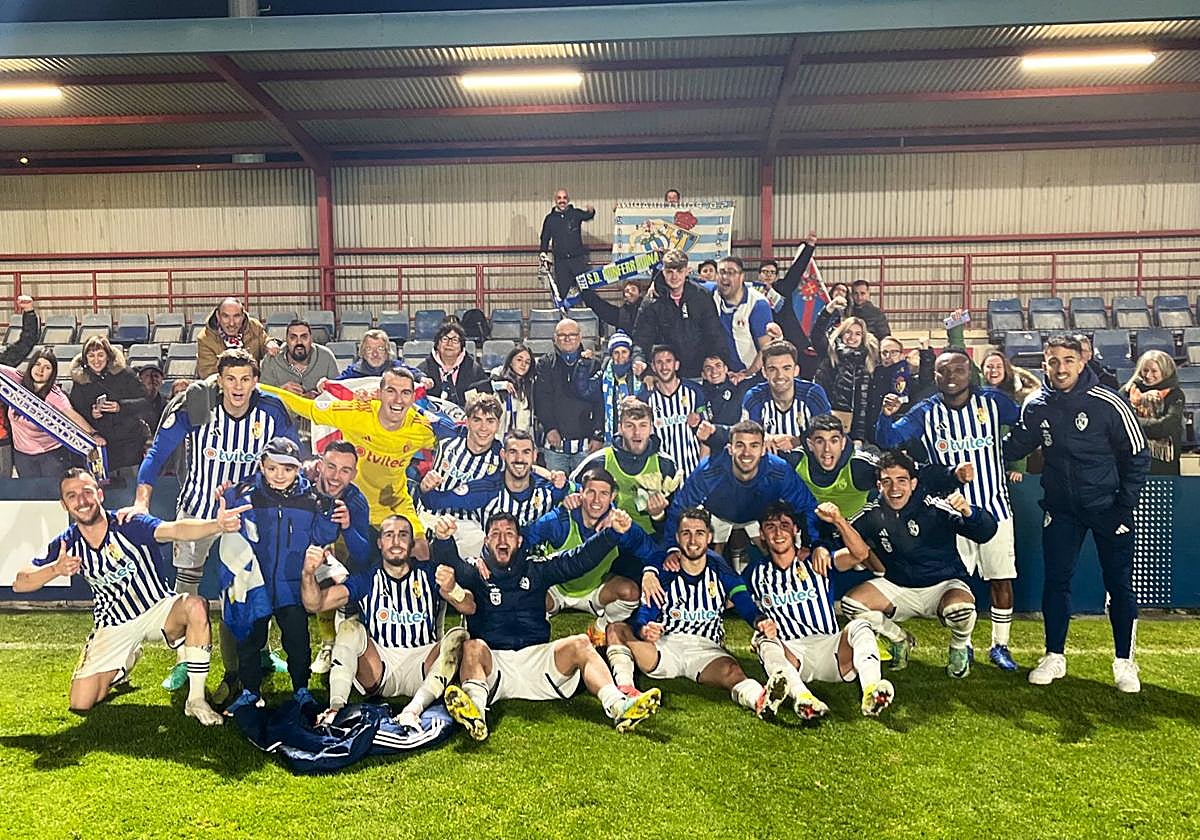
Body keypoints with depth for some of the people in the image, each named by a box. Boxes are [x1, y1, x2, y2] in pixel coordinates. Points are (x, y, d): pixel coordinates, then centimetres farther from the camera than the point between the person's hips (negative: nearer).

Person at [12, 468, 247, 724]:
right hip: (113, 626, 4)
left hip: (157, 609, -3)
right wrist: (55, 569, -28)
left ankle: (196, 700, -25)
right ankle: (122, 666, 30)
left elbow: (176, 530, -40)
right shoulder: (66, 544, -7)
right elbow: (19, 583, -5)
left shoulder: (130, 525, -20)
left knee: (196, 605, -37)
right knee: (80, 704, -4)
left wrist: (216, 525, -61)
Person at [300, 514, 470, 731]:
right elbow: (315, 604, -4)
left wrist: (451, 589, -35)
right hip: (378, 669, 1)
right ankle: (335, 708, -32)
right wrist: (308, 574, -27)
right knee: (350, 628, -19)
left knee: (458, 636, -24)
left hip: (422, 667, 0)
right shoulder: (366, 581, 8)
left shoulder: (429, 574, 5)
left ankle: (412, 710, -37)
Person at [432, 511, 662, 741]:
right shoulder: (475, 573, 15)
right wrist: (443, 540, -31)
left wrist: (612, 532, -5)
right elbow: (452, 566, -8)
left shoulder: (535, 571, 21)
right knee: (473, 647, -32)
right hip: (493, 662, -2)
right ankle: (475, 711, -59)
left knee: (579, 644, -21)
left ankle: (618, 706, -43)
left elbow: (578, 559, 10)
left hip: (537, 657, 2)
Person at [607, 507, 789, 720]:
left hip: (706, 649, -1)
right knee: (617, 629, -23)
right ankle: (625, 688, -45)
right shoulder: (664, 571, 5)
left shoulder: (721, 570, 8)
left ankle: (760, 700, -63)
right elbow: (642, 616, -3)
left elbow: (749, 609, 0)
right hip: (664, 647, 1)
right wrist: (644, 630, -29)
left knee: (731, 671, -34)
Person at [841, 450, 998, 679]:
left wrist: (967, 512, -46)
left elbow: (986, 532, -24)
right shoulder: (872, 515, -7)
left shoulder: (934, 507, -19)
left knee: (960, 609, -36)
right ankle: (898, 639, 13)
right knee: (851, 603, -18)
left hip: (944, 585, -3)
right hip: (898, 588, 3)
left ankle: (960, 647, 4)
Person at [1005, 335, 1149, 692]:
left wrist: (1124, 508, -10)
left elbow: (1138, 457, -8)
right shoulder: (1035, 406, -5)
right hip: (1061, 509, 3)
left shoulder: (1109, 404, -15)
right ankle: (1054, 657, 19)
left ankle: (1125, 662, 21)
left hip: (1107, 507, -3)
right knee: (1056, 582, 6)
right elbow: (1014, 447, 8)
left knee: (1119, 585, 5)